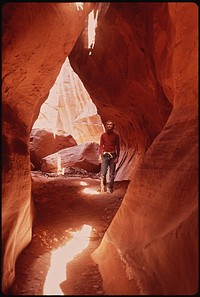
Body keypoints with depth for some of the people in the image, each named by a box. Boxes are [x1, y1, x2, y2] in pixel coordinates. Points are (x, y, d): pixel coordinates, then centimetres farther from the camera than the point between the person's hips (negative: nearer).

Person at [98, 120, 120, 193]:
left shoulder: (116, 136, 2)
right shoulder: (103, 135, 3)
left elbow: (118, 147, 5)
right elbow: (101, 146, 4)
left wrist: (117, 157, -1)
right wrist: (100, 156, -3)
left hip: (113, 155, 1)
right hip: (105, 155, 0)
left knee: (112, 173, 3)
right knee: (103, 173, -7)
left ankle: (110, 188, 15)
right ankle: (103, 186, 15)